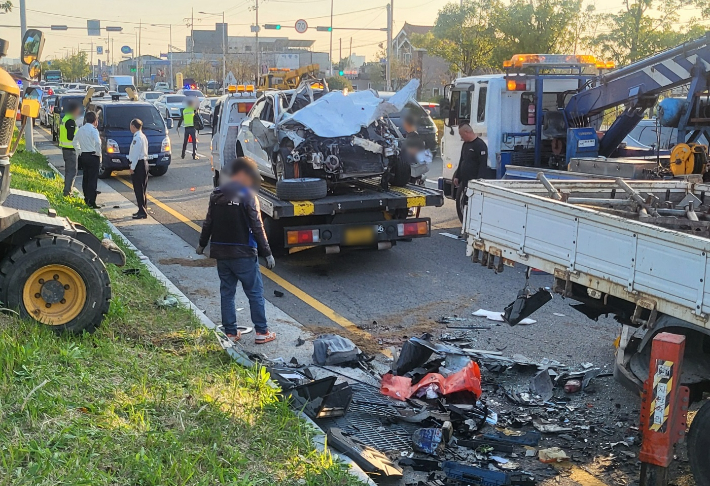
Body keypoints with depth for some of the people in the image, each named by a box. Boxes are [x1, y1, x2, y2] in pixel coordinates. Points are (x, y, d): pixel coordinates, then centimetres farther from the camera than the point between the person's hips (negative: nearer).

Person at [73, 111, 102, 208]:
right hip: (92, 156, -8)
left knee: (86, 178, 16)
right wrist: (98, 154, -13)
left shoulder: (80, 129, 10)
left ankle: (86, 199, 24)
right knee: (93, 179, -6)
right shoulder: (93, 130, -14)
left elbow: (75, 142, 20)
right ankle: (91, 202, -7)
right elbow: (97, 143, -26)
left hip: (83, 156, 8)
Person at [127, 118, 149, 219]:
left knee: (139, 189, -6)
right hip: (144, 162, 10)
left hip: (139, 164, -10)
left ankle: (142, 212, -5)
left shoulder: (137, 138, -17)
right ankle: (143, 210, 22)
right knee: (142, 189, 15)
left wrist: (132, 167, -15)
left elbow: (136, 154, -19)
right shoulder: (143, 137, 13)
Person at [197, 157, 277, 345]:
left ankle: (230, 332, 18)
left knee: (227, 292, 14)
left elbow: (208, 223, 11)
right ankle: (262, 332, 9)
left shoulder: (216, 195, 5)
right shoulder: (248, 196, -12)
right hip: (243, 253, -5)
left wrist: (202, 244, 26)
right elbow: (257, 228, -13)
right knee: (255, 293, 5)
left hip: (220, 253, 5)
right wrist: (267, 253, -8)